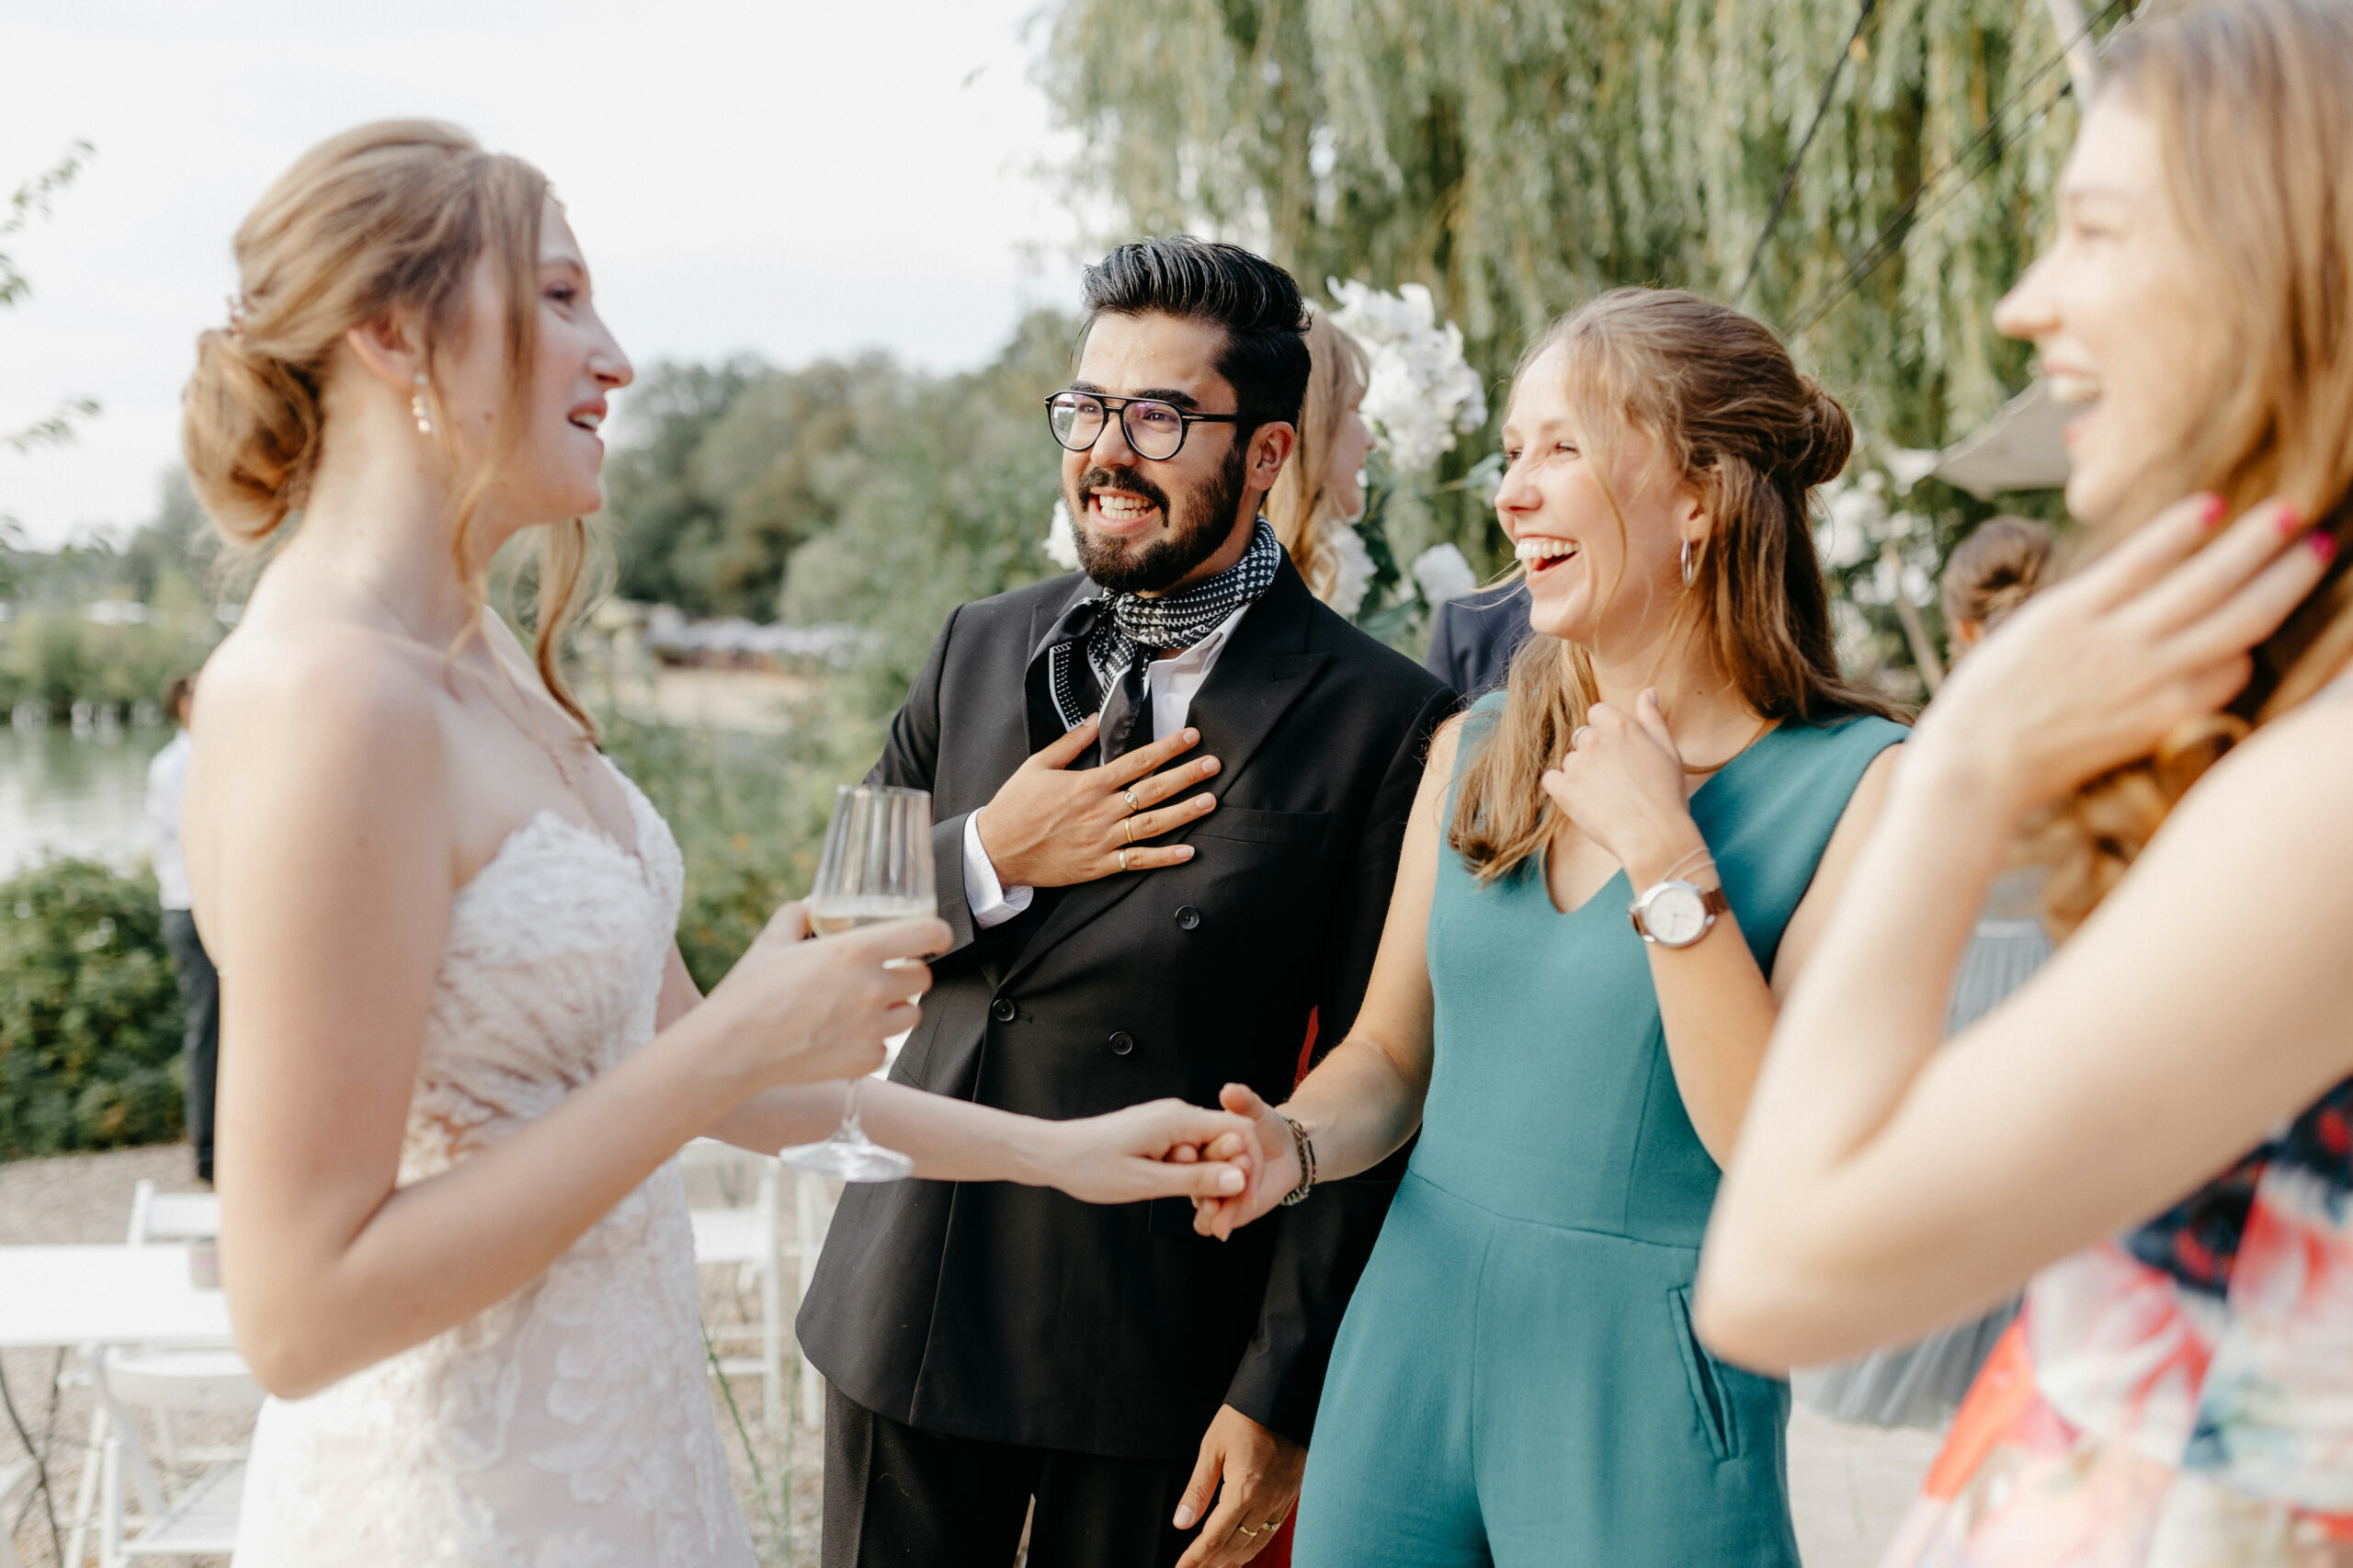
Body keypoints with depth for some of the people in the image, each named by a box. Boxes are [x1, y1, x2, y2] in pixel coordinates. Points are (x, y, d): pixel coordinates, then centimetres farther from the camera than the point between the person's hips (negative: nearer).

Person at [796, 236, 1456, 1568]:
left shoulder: (1380, 723, -9)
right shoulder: (982, 647, 7)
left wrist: (1283, 1400, -10)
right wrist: (987, 861, -10)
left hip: (1156, 1352, -4)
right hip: (912, 1306, 4)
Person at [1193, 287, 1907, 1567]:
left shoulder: (1858, 787, -11)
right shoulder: (1471, 753, 6)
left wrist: (1660, 847, -19)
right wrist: (1291, 1144, -7)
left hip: (1645, 1388, -4)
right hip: (1409, 1338, 5)